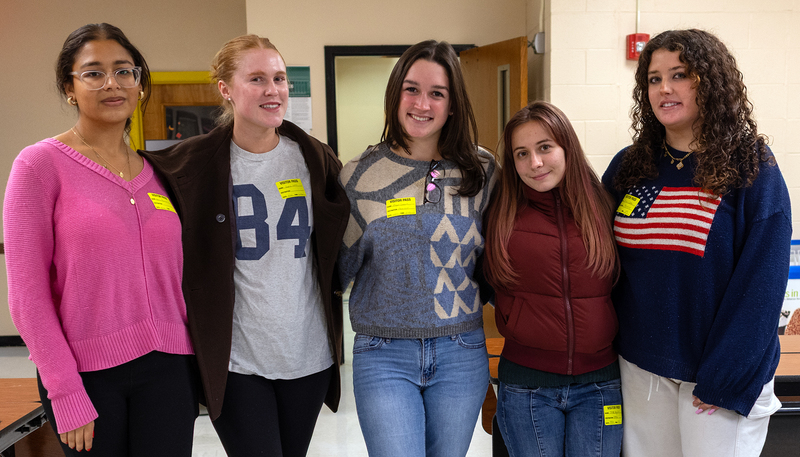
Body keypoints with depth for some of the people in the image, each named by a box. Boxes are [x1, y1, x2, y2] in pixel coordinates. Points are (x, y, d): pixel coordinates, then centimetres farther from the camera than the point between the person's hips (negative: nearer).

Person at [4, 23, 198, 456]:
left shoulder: (156, 172, 8)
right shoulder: (41, 164, -5)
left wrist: (191, 364, 8)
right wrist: (66, 394, -10)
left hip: (166, 366, 3)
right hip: (87, 371, -3)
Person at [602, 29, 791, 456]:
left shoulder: (753, 169, -9)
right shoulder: (627, 167, 2)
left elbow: (761, 285, -12)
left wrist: (724, 381, -15)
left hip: (721, 375, -3)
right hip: (640, 368, 4)